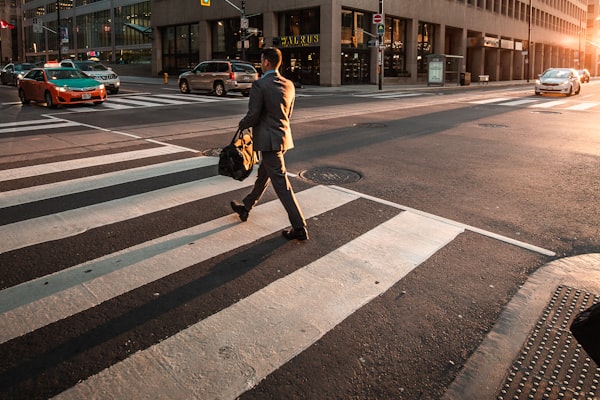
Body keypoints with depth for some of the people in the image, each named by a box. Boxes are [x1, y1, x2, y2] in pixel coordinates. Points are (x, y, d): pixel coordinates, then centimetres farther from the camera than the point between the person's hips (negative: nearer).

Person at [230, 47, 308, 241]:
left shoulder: (259, 85, -16)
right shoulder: (289, 85, 7)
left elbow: (253, 116, -17)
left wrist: (242, 124, 4)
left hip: (269, 140, -8)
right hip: (283, 136, 9)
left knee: (281, 183, -6)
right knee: (263, 175, 22)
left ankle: (299, 228, -5)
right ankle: (245, 207, 42)